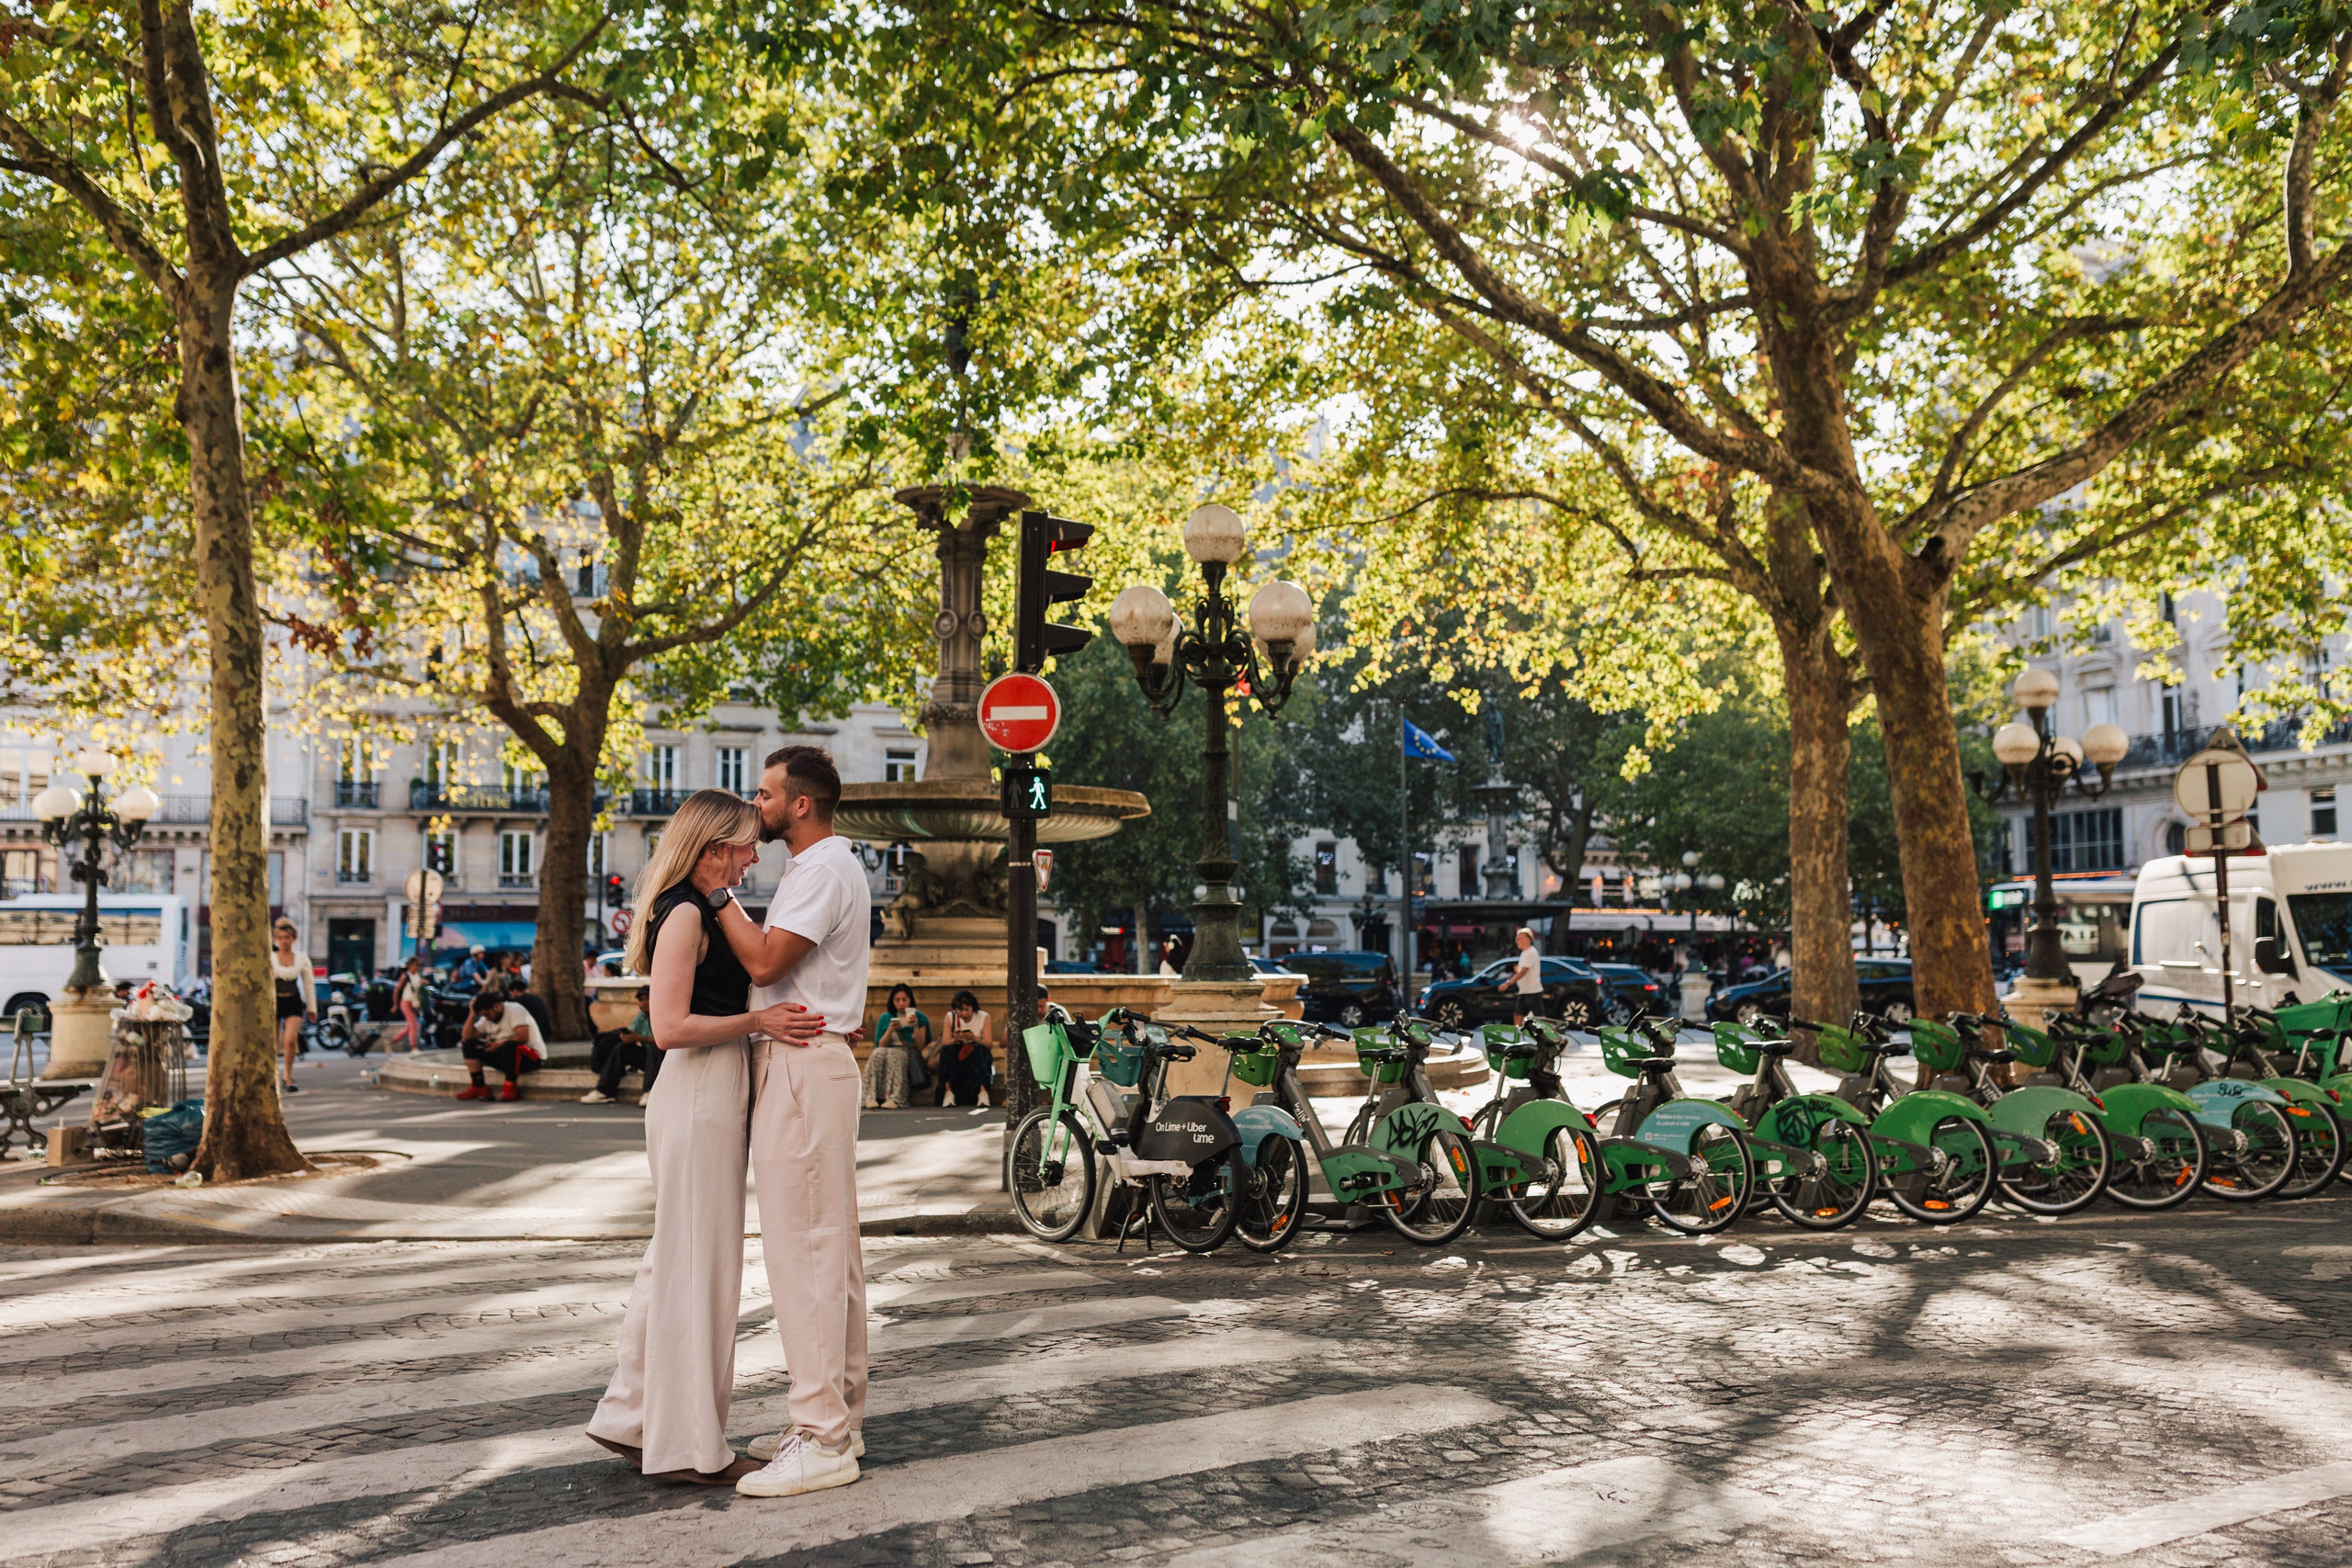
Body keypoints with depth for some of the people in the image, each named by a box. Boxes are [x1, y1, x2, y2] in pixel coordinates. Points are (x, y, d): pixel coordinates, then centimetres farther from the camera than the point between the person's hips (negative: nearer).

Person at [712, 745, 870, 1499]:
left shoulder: (825, 869, -13)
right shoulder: (822, 865, 20)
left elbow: (765, 961, -19)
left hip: (803, 1066, -11)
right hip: (805, 1063, 11)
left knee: (803, 1246, -9)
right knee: (830, 1246, 13)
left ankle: (822, 1440, -4)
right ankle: (839, 1416, 21)